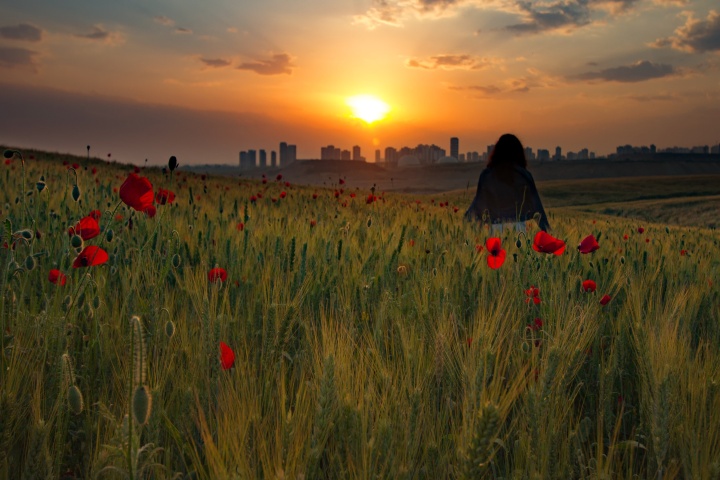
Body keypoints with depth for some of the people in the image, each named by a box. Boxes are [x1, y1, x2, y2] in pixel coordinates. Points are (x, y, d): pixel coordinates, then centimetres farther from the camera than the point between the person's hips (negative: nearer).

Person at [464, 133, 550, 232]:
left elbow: (479, 203, 4)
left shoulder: (486, 175, 0)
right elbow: (536, 205, 3)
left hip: (497, 227, 0)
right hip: (519, 226, 0)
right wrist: (546, 229, 10)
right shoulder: (524, 175, 1)